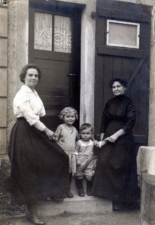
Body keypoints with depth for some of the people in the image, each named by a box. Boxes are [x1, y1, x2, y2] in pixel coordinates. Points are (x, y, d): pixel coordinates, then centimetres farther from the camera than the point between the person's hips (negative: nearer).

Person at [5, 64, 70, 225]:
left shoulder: (34, 92, 14)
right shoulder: (22, 94, -15)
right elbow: (30, 117, -21)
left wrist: (45, 130, 4)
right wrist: (46, 130, -15)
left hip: (34, 131, 9)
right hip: (25, 133, -9)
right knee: (29, 171, -3)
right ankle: (31, 211, 7)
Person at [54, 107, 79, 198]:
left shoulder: (74, 129, 9)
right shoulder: (61, 127, -6)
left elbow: (79, 140, 20)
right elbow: (55, 139, -7)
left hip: (72, 154, 4)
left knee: (71, 173, 10)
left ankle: (68, 189, 26)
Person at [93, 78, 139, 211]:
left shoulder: (129, 103, -5)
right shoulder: (109, 103, 9)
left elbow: (131, 122, -13)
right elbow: (104, 121, 9)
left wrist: (117, 134, -19)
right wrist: (102, 138, 3)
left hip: (123, 139, -4)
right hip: (108, 137, 4)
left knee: (121, 167, 0)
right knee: (105, 163, 0)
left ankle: (121, 198, 12)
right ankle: (108, 192, 16)